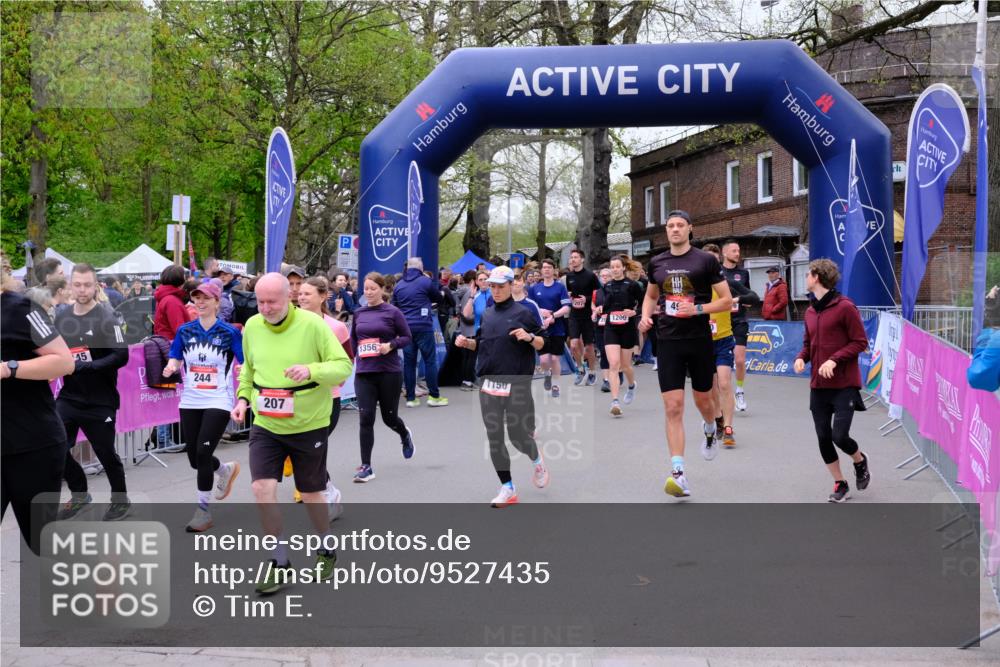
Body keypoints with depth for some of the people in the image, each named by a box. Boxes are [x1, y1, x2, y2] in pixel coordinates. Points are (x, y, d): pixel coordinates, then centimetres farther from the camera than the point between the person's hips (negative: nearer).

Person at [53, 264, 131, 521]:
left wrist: (83, 366, -25)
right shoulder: (61, 317, 5)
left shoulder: (106, 319, -12)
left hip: (100, 401, -5)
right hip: (69, 397, 5)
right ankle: (79, 494, 25)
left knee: (106, 453, 5)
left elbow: (121, 356, -19)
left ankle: (121, 501, 27)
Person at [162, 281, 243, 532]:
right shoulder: (185, 331, 4)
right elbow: (175, 360, 10)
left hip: (218, 402, -4)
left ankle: (203, 511, 2)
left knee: (203, 454, -12)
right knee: (195, 458, 9)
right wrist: (171, 367, -13)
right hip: (190, 402, 5)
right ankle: (226, 470, 43)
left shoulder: (229, 332, -6)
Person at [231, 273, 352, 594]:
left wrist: (311, 370, -31)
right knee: (262, 488, -11)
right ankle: (279, 562, 5)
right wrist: (243, 397, 2)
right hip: (265, 425, 3)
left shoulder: (312, 324, -14)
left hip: (308, 426, -3)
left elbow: (343, 366, -14)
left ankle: (327, 552, 35)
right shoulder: (252, 326, 0)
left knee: (310, 494, 9)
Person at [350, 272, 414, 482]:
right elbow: (352, 340, 20)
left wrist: (391, 345, -18)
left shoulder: (392, 312, -4)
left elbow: (406, 337, -2)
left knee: (389, 417, 10)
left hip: (389, 372, -2)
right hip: (363, 373, 3)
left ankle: (405, 435, 47)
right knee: (366, 418, -6)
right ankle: (366, 467, 0)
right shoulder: (359, 313, 7)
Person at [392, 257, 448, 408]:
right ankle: (434, 396, 1)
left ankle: (410, 398, 7)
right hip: (423, 327, -4)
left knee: (409, 362, 6)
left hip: (405, 328, 5)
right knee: (430, 360, 1)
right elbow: (438, 298, 10)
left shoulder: (399, 285, 10)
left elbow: (394, 307, 15)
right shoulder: (425, 281, -4)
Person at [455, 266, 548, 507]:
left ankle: (537, 461, 32)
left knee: (518, 436, -3)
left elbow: (543, 344, -2)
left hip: (517, 385, -5)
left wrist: (530, 337, -22)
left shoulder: (522, 312, -3)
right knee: (494, 439, 3)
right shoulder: (486, 314, 13)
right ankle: (508, 490, 12)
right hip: (489, 385, 5)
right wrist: (466, 342, 4)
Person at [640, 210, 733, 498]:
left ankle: (710, 431, 52)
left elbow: (727, 301, -3)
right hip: (668, 342, 2)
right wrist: (646, 316, 5)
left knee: (702, 400, 15)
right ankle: (678, 474, -12)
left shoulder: (706, 260, -4)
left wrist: (697, 309, -17)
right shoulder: (657, 263, 8)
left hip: (699, 340, -2)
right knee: (673, 407, -8)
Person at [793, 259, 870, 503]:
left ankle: (860, 461, 20)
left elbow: (860, 342, -10)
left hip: (844, 385, -7)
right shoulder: (810, 312, 11)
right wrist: (801, 358, -2)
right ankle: (840, 485, 21)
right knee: (823, 438, 5)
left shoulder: (845, 307, -11)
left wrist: (834, 360, -21)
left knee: (839, 435, -13)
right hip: (818, 386, 7)